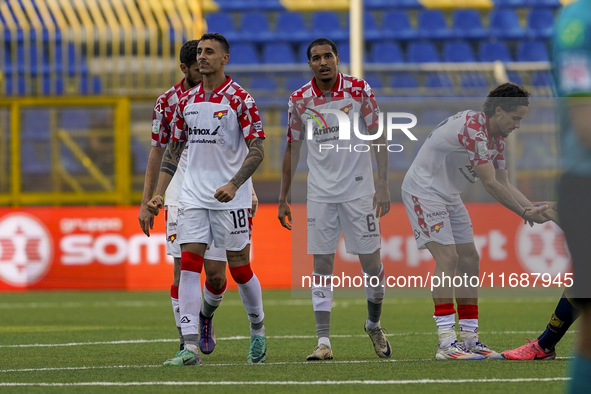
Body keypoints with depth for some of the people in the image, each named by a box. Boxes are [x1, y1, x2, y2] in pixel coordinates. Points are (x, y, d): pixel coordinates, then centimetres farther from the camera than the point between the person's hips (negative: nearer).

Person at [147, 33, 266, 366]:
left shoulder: (239, 99, -6)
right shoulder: (186, 101, 10)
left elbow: (257, 150, -10)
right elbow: (174, 149, 16)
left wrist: (234, 184, -23)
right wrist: (159, 193, 7)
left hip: (230, 198, -4)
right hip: (194, 197, 4)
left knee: (240, 269, 3)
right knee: (189, 266, -8)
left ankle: (258, 333, 26)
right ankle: (190, 347, -11)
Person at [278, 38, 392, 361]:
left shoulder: (359, 90, -6)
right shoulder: (300, 100, 0)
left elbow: (378, 139, -1)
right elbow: (292, 149, 9)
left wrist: (383, 185, -7)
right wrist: (283, 198, 9)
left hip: (358, 189, -1)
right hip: (320, 194, 1)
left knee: (370, 261, 2)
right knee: (322, 265, -2)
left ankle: (374, 324, 27)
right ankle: (323, 341, -2)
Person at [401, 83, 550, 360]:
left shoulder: (496, 136, 5)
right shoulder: (473, 129, -27)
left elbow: (504, 184, 8)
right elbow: (491, 184, -27)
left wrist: (533, 208, -6)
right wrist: (525, 213, -23)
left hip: (449, 196, 10)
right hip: (423, 189, -10)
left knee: (469, 260, 4)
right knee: (447, 258, -19)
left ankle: (469, 339, 7)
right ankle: (446, 344, -23)